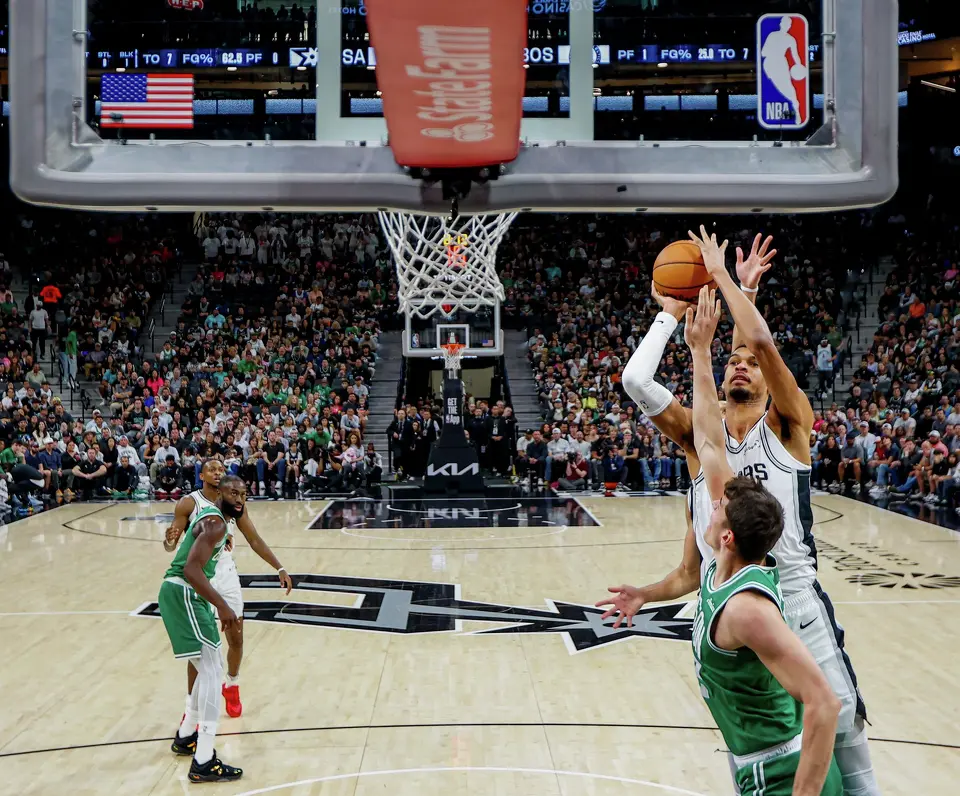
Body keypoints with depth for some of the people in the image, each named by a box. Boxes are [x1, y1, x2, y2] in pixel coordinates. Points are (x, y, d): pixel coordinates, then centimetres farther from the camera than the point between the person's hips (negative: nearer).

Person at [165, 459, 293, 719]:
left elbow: (254, 540, 5)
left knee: (236, 639, 10)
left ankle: (231, 686, 36)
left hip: (227, 576, 4)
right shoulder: (188, 503, -11)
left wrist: (280, 568, -1)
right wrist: (169, 540, -36)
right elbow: (170, 545, -12)